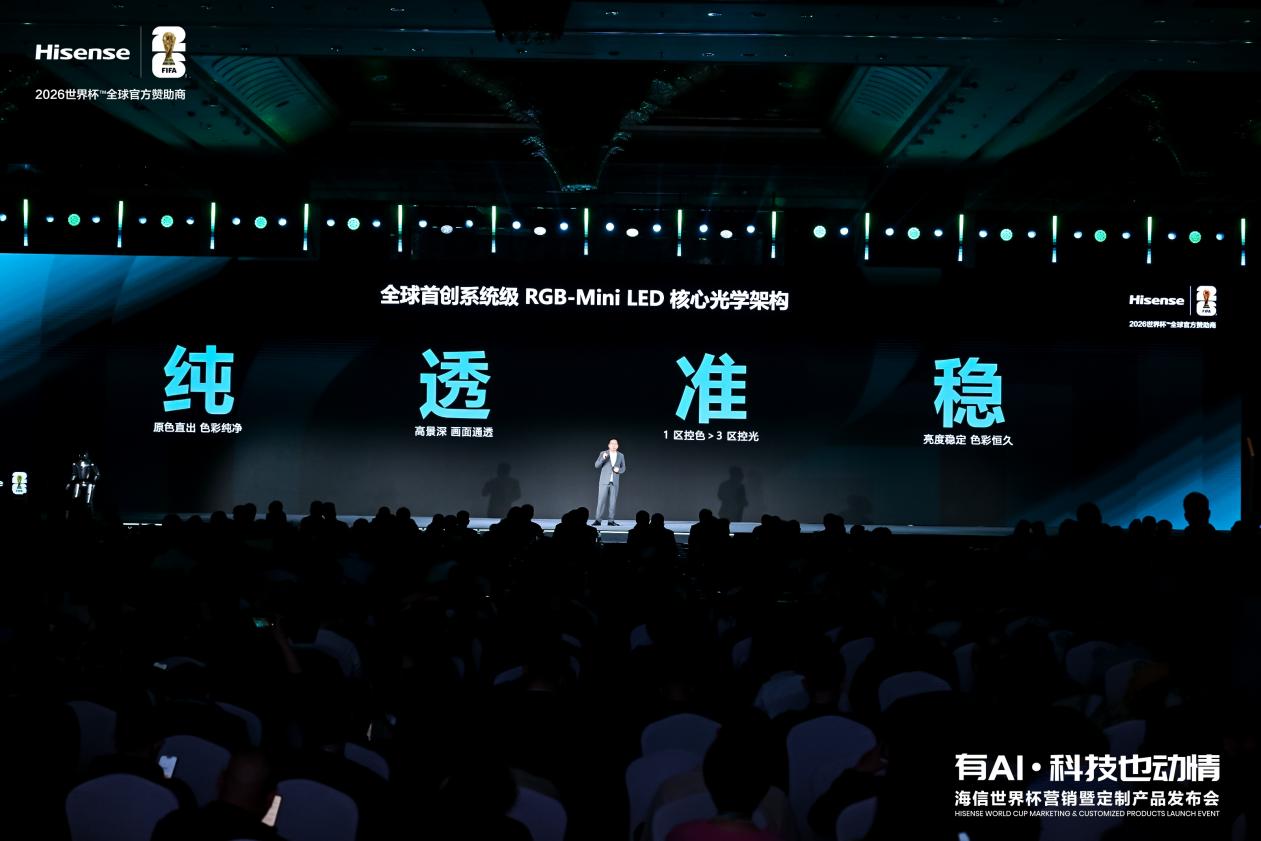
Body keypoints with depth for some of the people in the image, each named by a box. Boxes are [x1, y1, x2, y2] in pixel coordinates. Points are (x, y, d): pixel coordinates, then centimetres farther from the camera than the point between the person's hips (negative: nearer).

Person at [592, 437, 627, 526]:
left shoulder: (621, 456, 8)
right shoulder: (603, 454, 1)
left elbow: (623, 468, 14)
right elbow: (597, 465, -5)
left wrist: (619, 470, -9)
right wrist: (603, 458, -22)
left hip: (615, 482, 2)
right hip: (604, 481, -2)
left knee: (613, 502, 0)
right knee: (601, 500, -8)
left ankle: (611, 520, 4)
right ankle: (597, 520, -8)